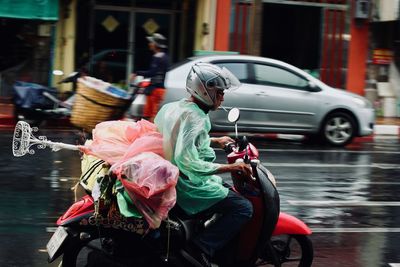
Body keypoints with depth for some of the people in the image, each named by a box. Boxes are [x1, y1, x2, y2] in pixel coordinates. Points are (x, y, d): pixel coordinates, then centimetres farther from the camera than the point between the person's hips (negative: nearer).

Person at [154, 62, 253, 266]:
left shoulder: (170, 108, 7)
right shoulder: (194, 117, -22)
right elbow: (187, 161, -32)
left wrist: (214, 141, 25)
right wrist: (230, 167, -28)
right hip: (187, 187, -10)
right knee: (243, 208, -11)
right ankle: (202, 249, -17)